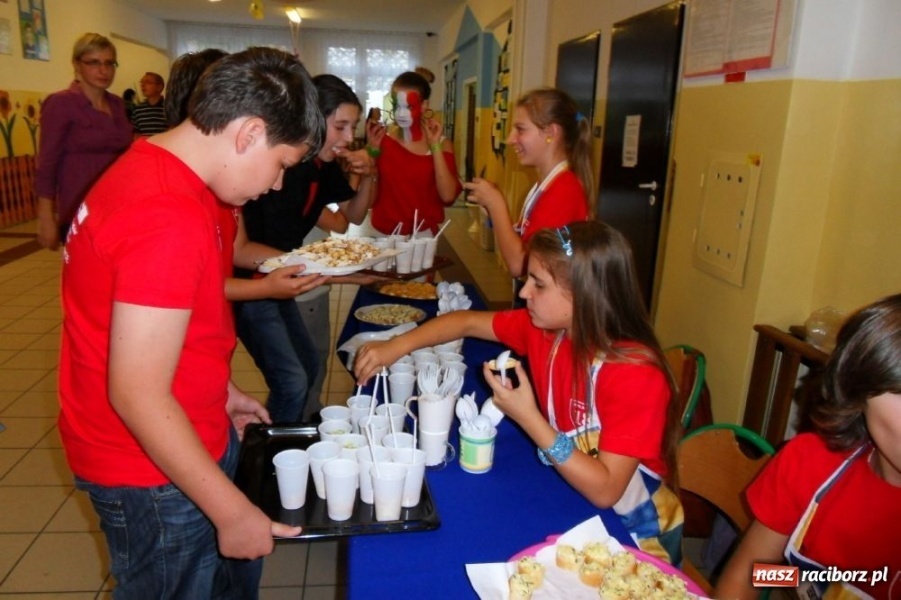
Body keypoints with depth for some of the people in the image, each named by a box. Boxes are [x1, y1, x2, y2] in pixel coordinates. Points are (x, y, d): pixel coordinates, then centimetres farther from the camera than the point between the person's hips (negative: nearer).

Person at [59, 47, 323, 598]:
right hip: (154, 469, -9)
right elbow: (137, 395, -28)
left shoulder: (154, 167, 3)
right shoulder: (168, 217, -29)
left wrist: (219, 392, 16)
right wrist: (233, 512, -20)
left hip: (189, 434, 9)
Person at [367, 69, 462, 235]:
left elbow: (448, 197, -12)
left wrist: (435, 146, -12)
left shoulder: (441, 144, 1)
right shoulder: (381, 141, 1)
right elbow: (369, 199, -4)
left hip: (423, 235, -1)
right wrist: (373, 150, -10)